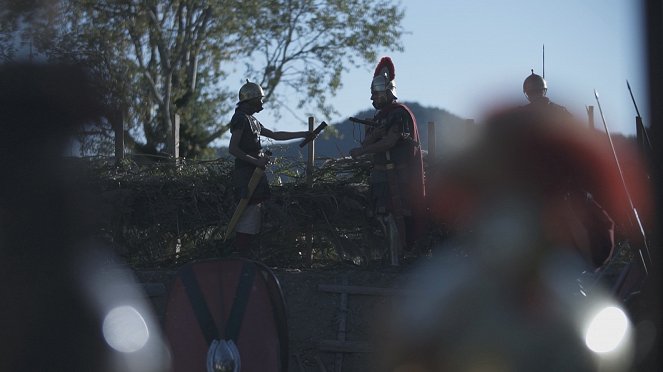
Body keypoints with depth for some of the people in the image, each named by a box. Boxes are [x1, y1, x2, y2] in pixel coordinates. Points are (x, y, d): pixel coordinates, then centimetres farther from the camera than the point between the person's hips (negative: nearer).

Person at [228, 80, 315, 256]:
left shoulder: (252, 120, 21)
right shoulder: (241, 118, -9)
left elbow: (275, 135, 27)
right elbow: (233, 149, -17)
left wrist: (304, 134, 27)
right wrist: (256, 161, -19)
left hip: (254, 173, 10)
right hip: (246, 174, -10)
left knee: (253, 216, 8)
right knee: (249, 216, -13)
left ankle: (243, 256, 9)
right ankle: (241, 256, -14)